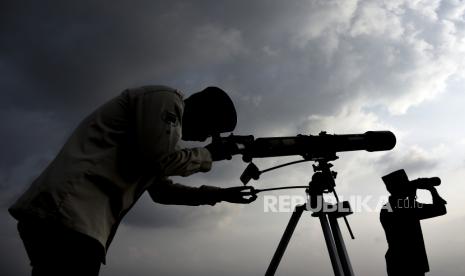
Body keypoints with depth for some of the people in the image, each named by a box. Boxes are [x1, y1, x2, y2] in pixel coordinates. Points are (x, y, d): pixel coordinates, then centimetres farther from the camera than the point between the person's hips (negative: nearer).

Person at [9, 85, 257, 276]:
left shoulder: (164, 119, 27)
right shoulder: (165, 99, 0)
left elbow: (161, 190, 31)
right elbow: (158, 160, -14)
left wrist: (217, 194, 29)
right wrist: (210, 154, 2)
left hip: (75, 217, 10)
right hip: (68, 215, -10)